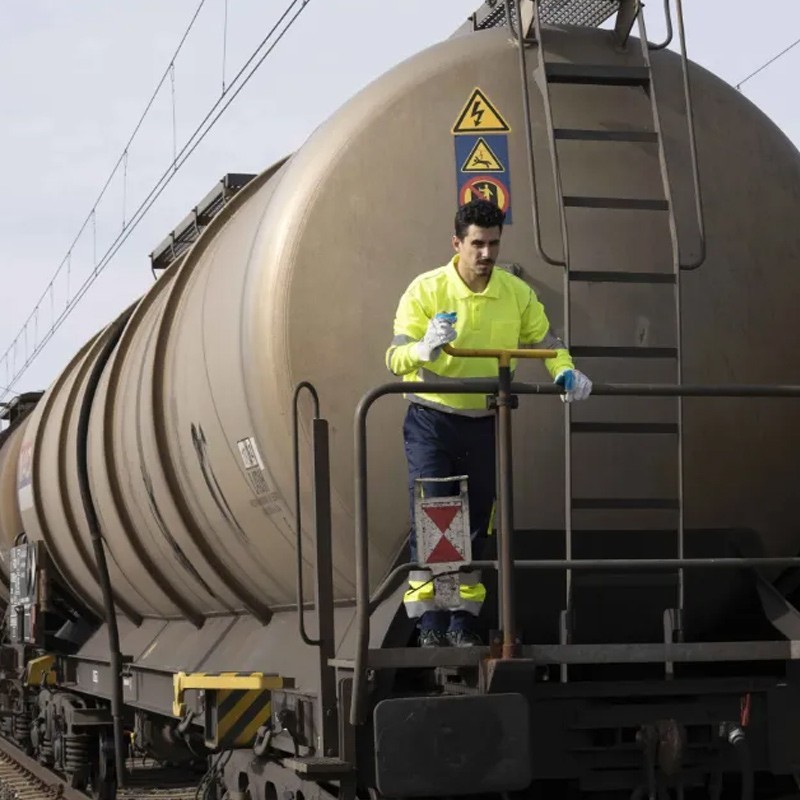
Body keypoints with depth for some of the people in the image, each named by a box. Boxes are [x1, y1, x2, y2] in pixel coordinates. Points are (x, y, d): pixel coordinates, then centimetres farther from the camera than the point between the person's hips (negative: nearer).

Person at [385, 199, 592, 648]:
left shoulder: (517, 293, -1)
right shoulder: (426, 290, -12)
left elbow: (546, 341, 10)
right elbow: (395, 358, -17)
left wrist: (565, 371, -11)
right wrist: (425, 348, -39)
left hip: (485, 422, 4)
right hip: (431, 421, -3)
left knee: (475, 521, 9)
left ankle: (464, 617, 19)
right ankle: (428, 616, -5)